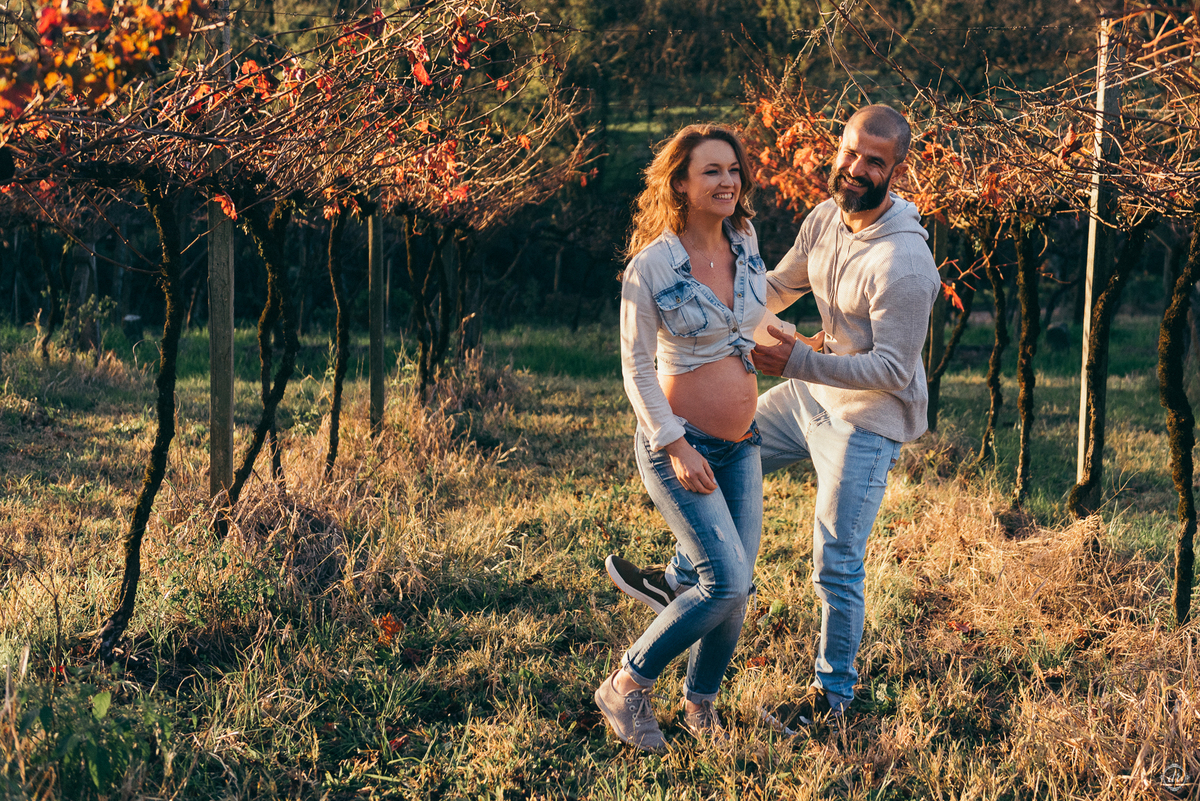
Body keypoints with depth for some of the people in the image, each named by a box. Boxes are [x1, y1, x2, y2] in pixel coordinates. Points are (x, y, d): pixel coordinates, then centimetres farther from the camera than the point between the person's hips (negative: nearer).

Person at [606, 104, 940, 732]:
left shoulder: (903, 265, -29)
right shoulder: (826, 217, -3)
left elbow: (894, 371, -27)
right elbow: (778, 286, 14)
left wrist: (801, 361, -32)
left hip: (865, 422, -8)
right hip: (811, 394, 8)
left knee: (836, 566, -2)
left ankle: (833, 691, 17)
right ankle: (683, 580, 33)